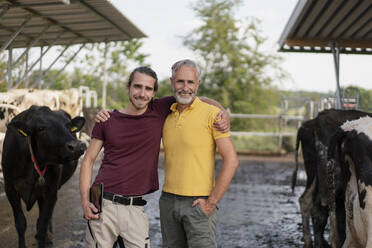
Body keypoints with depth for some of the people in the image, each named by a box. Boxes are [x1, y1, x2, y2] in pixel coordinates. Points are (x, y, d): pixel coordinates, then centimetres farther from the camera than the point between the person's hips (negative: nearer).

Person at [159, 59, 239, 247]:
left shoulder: (211, 114, -8)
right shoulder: (166, 115, 10)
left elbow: (231, 161, -12)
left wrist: (212, 202, -13)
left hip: (198, 203, -5)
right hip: (168, 202, 6)